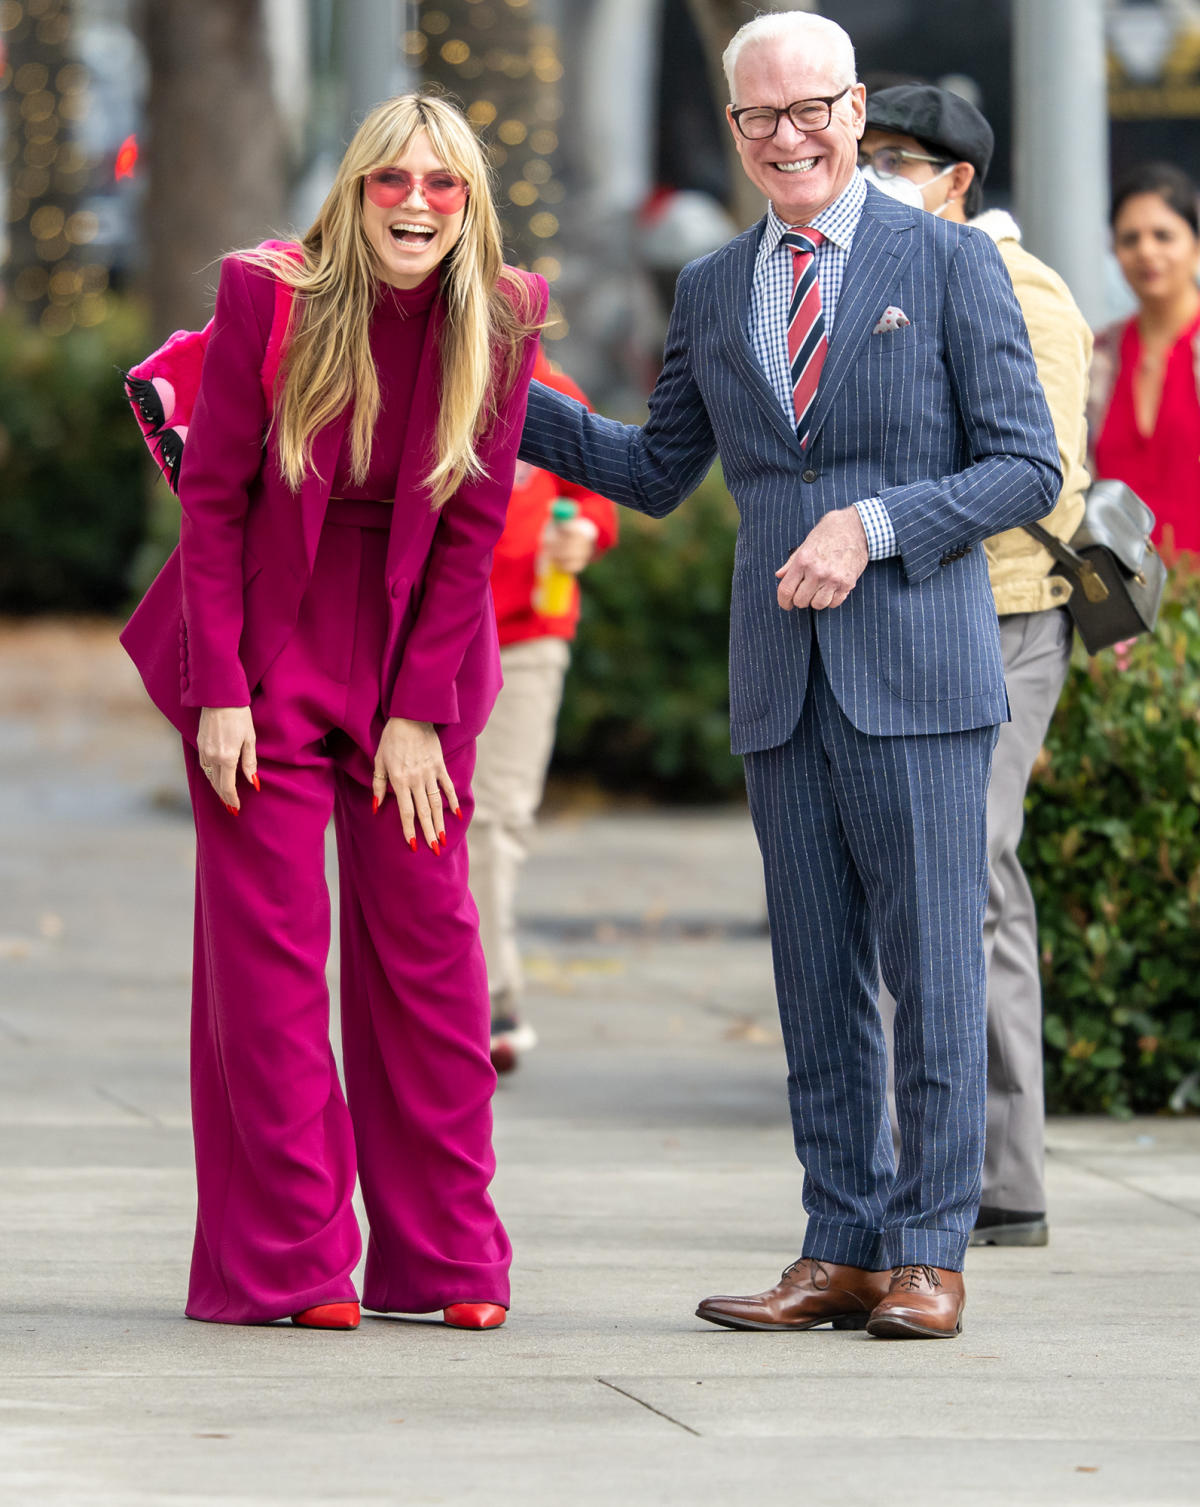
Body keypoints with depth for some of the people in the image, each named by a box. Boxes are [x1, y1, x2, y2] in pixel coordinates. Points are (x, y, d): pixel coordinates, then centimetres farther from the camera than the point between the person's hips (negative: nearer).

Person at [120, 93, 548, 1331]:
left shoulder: (499, 320, -6)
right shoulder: (268, 296, -12)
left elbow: (472, 526, -2)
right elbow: (212, 498, -7)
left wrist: (419, 711, -6)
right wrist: (219, 692, -12)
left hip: (412, 656, 2)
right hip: (265, 645, -2)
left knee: (426, 938, 2)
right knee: (268, 940, -4)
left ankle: (447, 1259, 10)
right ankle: (291, 1262, 1)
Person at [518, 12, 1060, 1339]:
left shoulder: (948, 263, 0)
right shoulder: (712, 292, 14)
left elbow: (1026, 468, -3)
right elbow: (656, 473, 23)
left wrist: (875, 523, -15)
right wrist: (502, 398, 13)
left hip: (918, 674, -4)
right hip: (781, 683, 4)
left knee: (932, 968, -3)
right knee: (817, 979, 6)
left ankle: (928, 1254, 2)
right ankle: (841, 1252, 11)